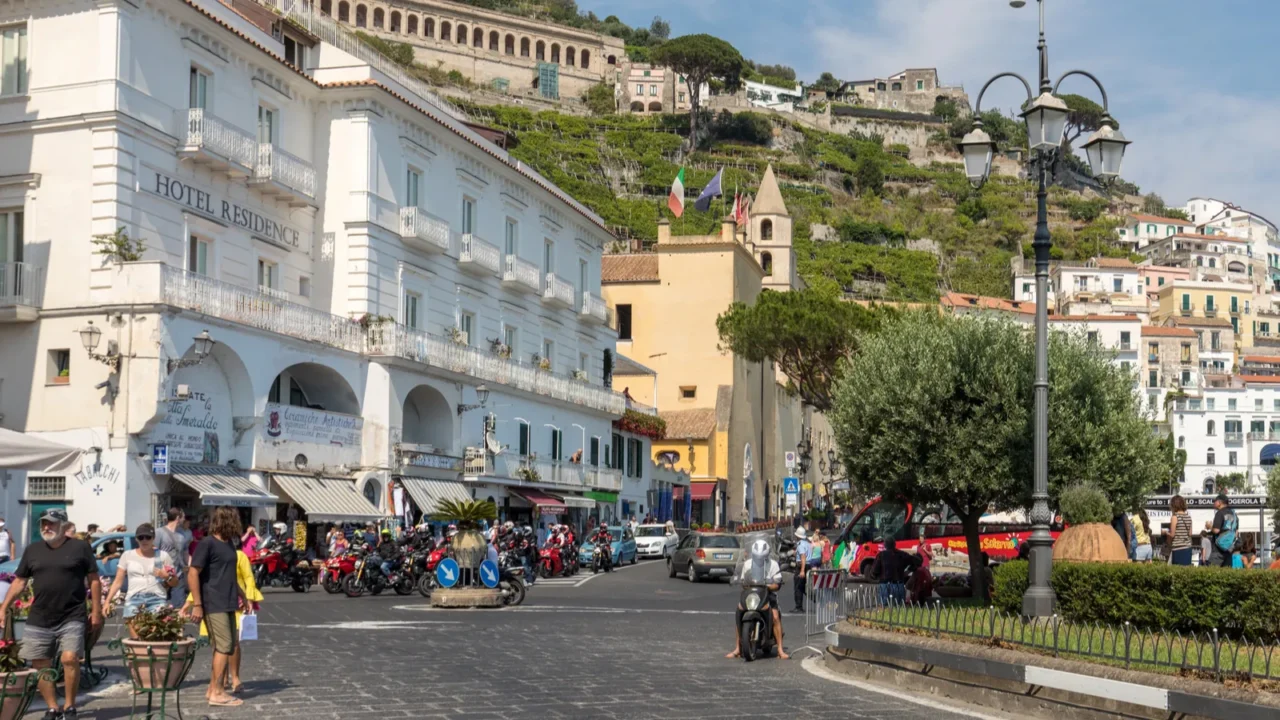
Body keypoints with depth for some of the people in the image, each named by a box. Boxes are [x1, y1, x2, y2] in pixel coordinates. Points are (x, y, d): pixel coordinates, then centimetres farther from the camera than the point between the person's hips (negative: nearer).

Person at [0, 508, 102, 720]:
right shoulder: (32, 550, 10)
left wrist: (96, 611, -2)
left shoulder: (80, 547, -1)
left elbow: (94, 580, 1)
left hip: (72, 618, -4)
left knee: (70, 659, -15)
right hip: (39, 620, 4)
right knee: (40, 666, 4)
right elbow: (19, 582, 14)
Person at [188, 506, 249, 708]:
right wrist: (197, 604, -18)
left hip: (227, 604, 9)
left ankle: (214, 688, 20)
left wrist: (242, 596, 29)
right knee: (224, 646, -9)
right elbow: (193, 574, -15)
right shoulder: (207, 543, -12)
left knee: (229, 646, 11)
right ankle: (217, 693, -4)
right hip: (213, 605, -9)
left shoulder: (228, 544, 14)